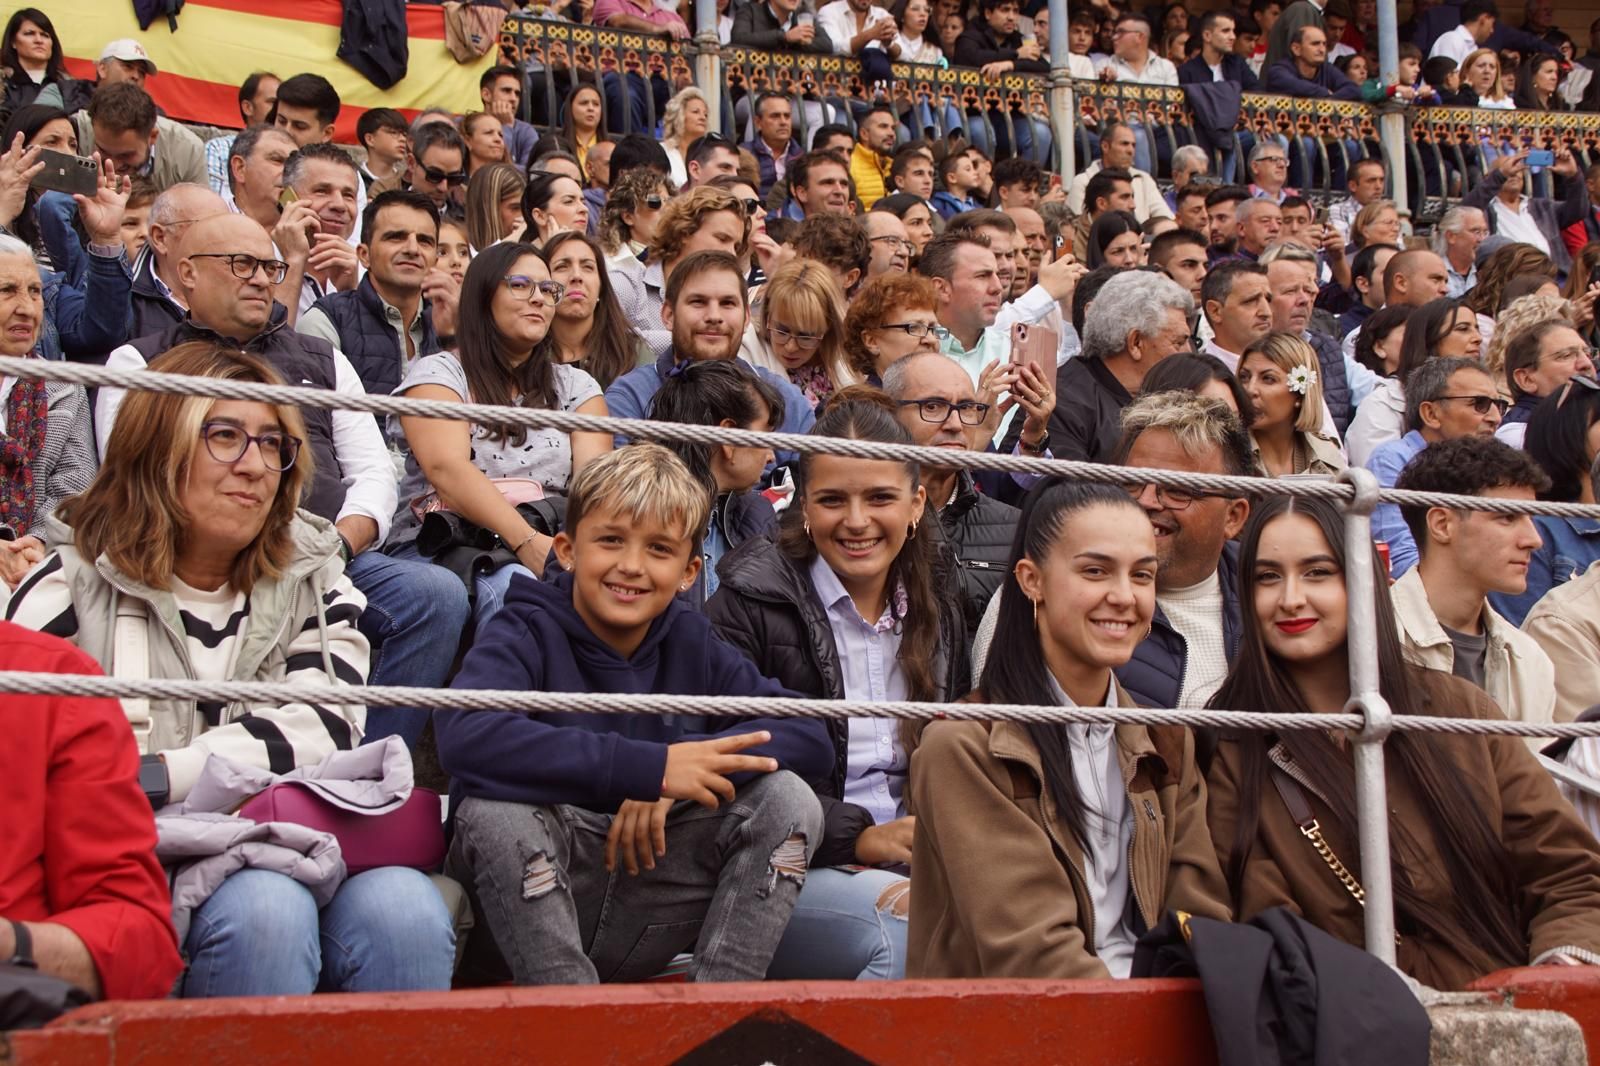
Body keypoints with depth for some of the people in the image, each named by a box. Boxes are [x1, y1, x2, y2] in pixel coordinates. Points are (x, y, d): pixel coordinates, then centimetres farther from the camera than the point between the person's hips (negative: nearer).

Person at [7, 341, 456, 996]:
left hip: (294, 853, 2)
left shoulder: (314, 581, 15)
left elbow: (327, 727, -4)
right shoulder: (75, 585, 8)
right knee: (265, 911, -33)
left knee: (403, 908, -29)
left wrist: (163, 775, -15)